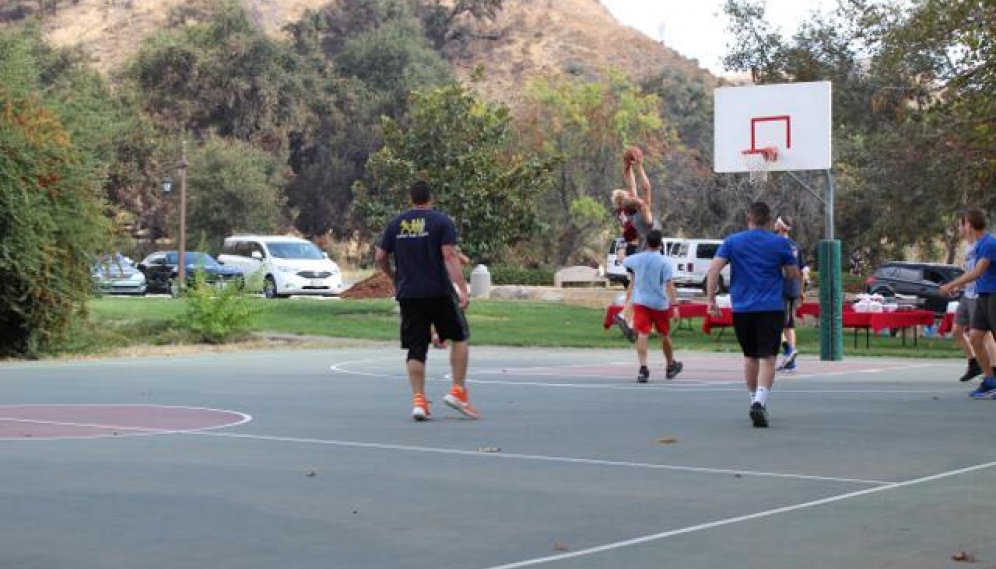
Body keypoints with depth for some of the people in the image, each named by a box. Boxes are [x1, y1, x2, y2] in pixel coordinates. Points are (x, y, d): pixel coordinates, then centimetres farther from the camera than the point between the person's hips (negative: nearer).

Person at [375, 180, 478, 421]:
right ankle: (458, 391, 7)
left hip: (408, 294, 3)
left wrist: (395, 277, 28)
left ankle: (418, 400, -2)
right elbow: (450, 256, -14)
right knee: (459, 337, 14)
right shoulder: (441, 221, -4)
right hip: (439, 292, -3)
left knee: (416, 349, 6)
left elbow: (380, 258, 10)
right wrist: (462, 289, -18)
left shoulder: (396, 224, 8)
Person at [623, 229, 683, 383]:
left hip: (640, 302, 1)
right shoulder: (664, 262, -9)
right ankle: (671, 367, 32)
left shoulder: (636, 259, 1)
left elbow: (624, 262, 24)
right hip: (660, 303, -1)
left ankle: (643, 368, -25)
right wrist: (674, 305, -16)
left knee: (642, 335, -8)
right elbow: (669, 285, -16)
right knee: (665, 335, 16)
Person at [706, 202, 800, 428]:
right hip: (771, 308, -2)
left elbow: (714, 269, -6)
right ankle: (760, 402, -25)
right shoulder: (780, 243, 2)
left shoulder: (732, 241, 4)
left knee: (750, 356, 18)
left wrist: (711, 299, -4)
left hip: (742, 308, 2)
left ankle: (755, 401, 27)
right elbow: (794, 274, 8)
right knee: (767, 358, -6)